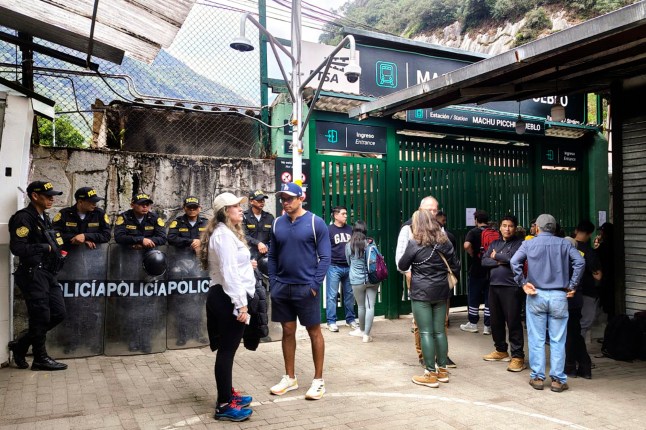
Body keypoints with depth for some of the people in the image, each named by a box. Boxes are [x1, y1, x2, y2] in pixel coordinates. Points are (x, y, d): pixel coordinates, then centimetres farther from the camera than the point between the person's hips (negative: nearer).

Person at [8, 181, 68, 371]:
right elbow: (17, 248, -19)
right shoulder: (23, 218, -11)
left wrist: (56, 248, 8)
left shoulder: (44, 218, 17)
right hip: (33, 274, -9)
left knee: (58, 313, 10)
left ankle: (21, 345, 23)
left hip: (48, 274, 9)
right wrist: (45, 247, -13)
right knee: (41, 316, -1)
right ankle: (40, 358, 15)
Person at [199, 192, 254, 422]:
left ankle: (227, 394, 29)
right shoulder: (224, 234, -16)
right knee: (226, 350, -5)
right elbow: (229, 272, -22)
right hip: (228, 298, -11)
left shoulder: (228, 232, 19)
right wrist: (240, 304, -23)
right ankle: (224, 405, 3)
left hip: (224, 296, 11)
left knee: (227, 349, 17)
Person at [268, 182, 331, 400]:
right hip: (282, 288, 4)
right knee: (288, 331, 13)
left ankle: (318, 380, 17)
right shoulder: (277, 224, 6)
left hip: (306, 288, -4)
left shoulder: (315, 223, -7)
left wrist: (315, 284, -14)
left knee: (314, 332, 5)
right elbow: (272, 256, 11)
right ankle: (289, 378, 26)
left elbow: (325, 256, -8)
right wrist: (273, 282, 2)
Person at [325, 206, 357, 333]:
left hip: (349, 266, 5)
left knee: (349, 294, 12)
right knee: (332, 295, 0)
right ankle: (331, 321, 8)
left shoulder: (349, 229, 12)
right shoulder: (329, 229, -4)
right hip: (334, 267, -5)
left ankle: (350, 319, 24)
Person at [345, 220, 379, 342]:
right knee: (370, 306, 1)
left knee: (361, 306, 14)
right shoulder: (371, 243, 0)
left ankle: (362, 331, 32)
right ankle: (366, 334, -1)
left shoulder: (348, 245, -1)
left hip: (357, 280, 0)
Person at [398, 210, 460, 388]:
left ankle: (431, 374, 4)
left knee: (426, 333, 0)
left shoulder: (415, 243, -10)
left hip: (421, 293, -5)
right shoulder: (444, 242, 5)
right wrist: (448, 280, 24)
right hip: (441, 292, 6)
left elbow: (402, 266, -1)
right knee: (439, 331, 13)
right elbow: (455, 265, 11)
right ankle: (442, 370, 21)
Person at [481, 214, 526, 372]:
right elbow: (484, 261, 6)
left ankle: (517, 357, 1)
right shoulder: (494, 244, 16)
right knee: (496, 321, 14)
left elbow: (513, 258, -18)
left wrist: (496, 256, -2)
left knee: (513, 322, -5)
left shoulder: (519, 243, -2)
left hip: (511, 287, -6)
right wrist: (500, 262, -11)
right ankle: (501, 351, 29)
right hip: (493, 286, 6)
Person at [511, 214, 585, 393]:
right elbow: (580, 262, -8)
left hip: (536, 296, 0)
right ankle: (558, 380, 10)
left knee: (536, 339, 6)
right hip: (559, 296, 0)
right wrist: (572, 286, -4)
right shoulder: (564, 244, 6)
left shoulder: (529, 244, 3)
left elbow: (514, 261, -12)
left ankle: (537, 377, 12)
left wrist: (523, 283, -7)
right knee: (558, 340, 6)